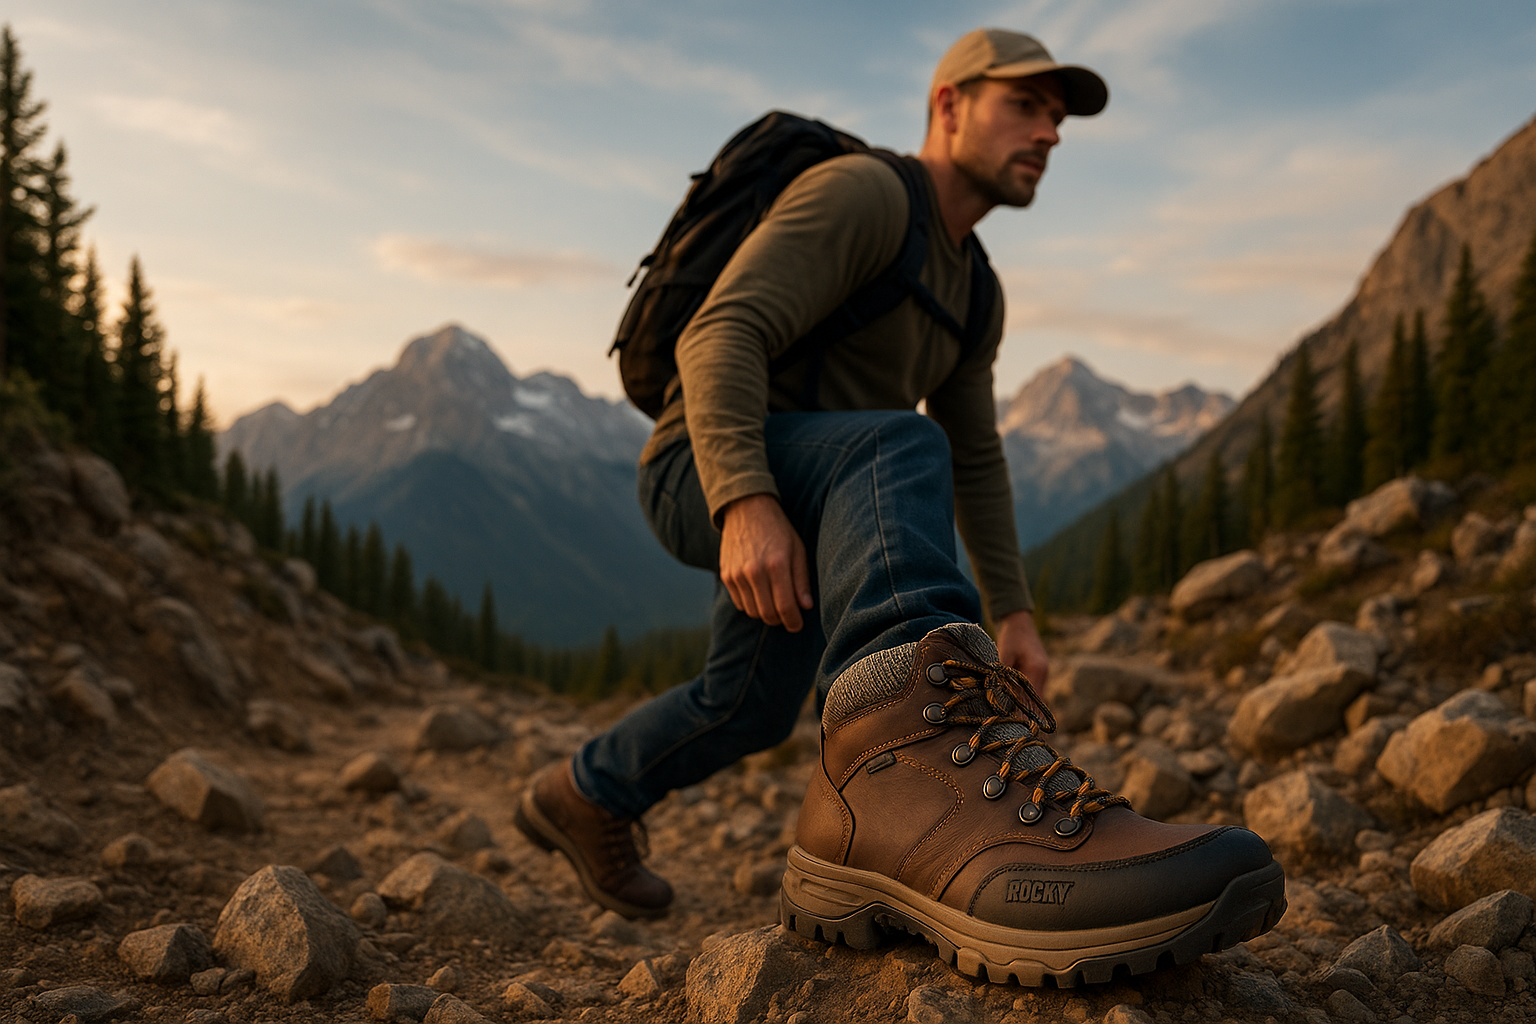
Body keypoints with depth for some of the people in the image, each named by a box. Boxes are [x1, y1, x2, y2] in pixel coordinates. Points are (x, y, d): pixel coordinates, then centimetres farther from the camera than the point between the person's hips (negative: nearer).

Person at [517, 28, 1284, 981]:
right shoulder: (861, 190, -12)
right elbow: (721, 335, -26)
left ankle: (581, 798, 48)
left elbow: (975, 460, 18)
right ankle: (907, 760, -66)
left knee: (751, 709, 20)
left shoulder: (973, 293, 16)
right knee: (894, 448, -38)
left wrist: (1013, 611, 10)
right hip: (715, 478, -10)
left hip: (814, 512, 10)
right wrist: (746, 500, -41)